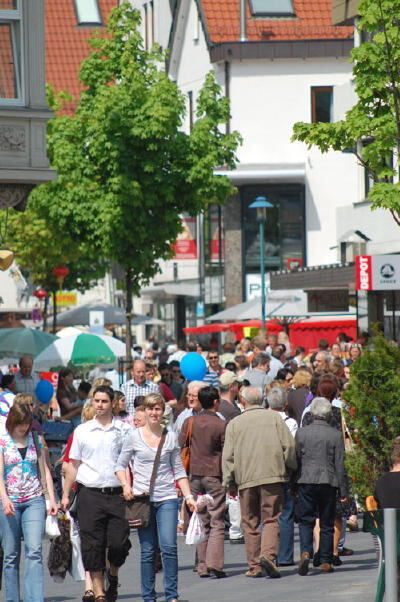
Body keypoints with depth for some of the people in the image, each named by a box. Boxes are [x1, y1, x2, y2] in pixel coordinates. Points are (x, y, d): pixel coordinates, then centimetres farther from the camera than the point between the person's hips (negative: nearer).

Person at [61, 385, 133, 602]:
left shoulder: (124, 430, 5)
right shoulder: (82, 431, 8)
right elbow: (73, 464, 13)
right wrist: (65, 494, 10)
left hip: (117, 493, -1)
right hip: (90, 493, 1)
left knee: (119, 542, -6)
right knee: (93, 545, -2)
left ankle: (113, 576, 24)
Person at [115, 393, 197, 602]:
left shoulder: (171, 437, 8)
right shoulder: (134, 436, 4)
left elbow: (179, 469, 12)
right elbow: (120, 465, 10)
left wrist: (188, 496, 5)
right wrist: (125, 485, -8)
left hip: (167, 498, 0)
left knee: (169, 547, -11)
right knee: (147, 551, 1)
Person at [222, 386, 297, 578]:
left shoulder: (234, 424, 7)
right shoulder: (274, 417, 5)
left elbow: (228, 456, 4)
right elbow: (289, 445, 0)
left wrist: (230, 483, 9)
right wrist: (289, 468, 12)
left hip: (245, 479, 1)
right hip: (272, 476, -1)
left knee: (250, 523, 7)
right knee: (271, 519, 1)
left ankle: (254, 566, 6)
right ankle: (268, 554, -22)